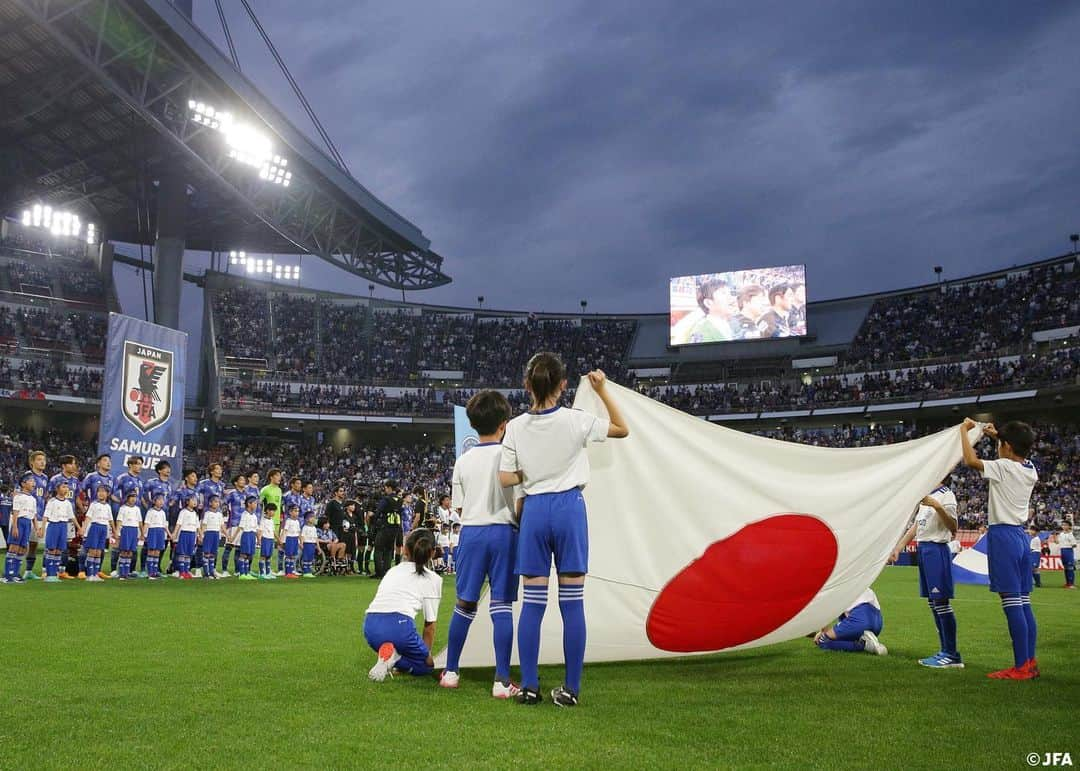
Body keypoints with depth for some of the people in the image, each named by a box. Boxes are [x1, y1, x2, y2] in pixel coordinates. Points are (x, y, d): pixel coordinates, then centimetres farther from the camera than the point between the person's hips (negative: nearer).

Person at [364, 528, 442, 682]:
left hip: (370, 626, 5)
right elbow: (430, 624, 14)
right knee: (426, 665, 18)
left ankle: (391, 657, -1)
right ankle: (394, 658, -9)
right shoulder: (433, 578, 14)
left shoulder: (392, 571, 28)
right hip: (399, 625, -5)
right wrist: (425, 652, 31)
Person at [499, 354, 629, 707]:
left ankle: (529, 686, 10)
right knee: (572, 602, 3)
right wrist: (602, 391, 8)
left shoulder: (516, 427, -1)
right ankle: (571, 688, 7)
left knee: (532, 602, 7)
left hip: (534, 510, 2)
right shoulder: (575, 420, -6)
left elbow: (506, 478, -1)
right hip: (569, 508, -2)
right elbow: (622, 429, 7)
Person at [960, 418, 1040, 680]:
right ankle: (1031, 662, 15)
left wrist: (964, 430, -7)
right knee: (1024, 602, 11)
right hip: (1021, 534, 8)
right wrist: (998, 435, 35)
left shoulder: (1004, 467, -13)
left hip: (1003, 535, -8)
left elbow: (971, 461, -20)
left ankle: (1021, 667, -6)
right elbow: (1017, 454, 32)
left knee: (1012, 603, -7)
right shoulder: (1030, 469, 10)